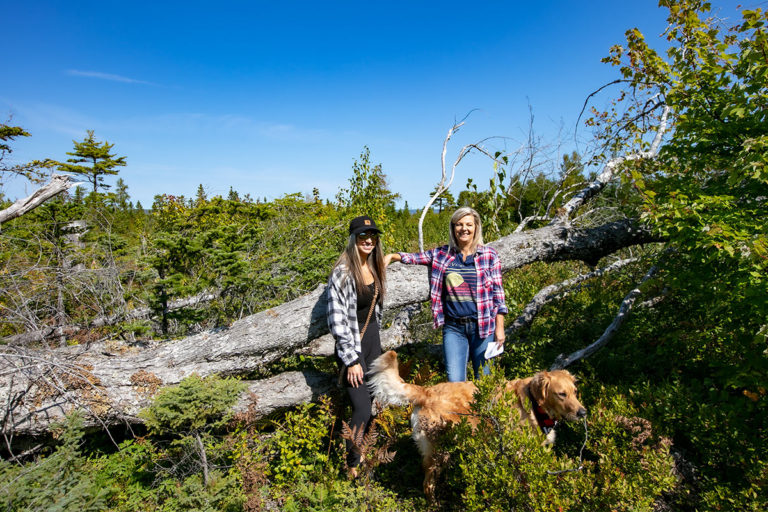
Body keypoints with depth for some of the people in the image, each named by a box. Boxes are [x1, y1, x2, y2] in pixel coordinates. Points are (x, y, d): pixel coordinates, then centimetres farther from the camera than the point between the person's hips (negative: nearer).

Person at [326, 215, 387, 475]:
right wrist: (351, 360, -17)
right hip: (352, 344, -7)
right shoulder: (343, 272, -17)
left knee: (370, 398, 14)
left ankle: (362, 451, 33)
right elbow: (337, 319, -18)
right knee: (362, 407, -7)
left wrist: (375, 334, 19)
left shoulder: (374, 268, 6)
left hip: (373, 339, 7)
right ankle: (352, 465, 15)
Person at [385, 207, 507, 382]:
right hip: (453, 327, 1)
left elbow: (497, 291, -1)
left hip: (482, 326, -1)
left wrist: (500, 327, -4)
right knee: (454, 381, -1)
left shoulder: (488, 255, -1)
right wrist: (393, 256, -19)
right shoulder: (442, 254, 4)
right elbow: (416, 257, 2)